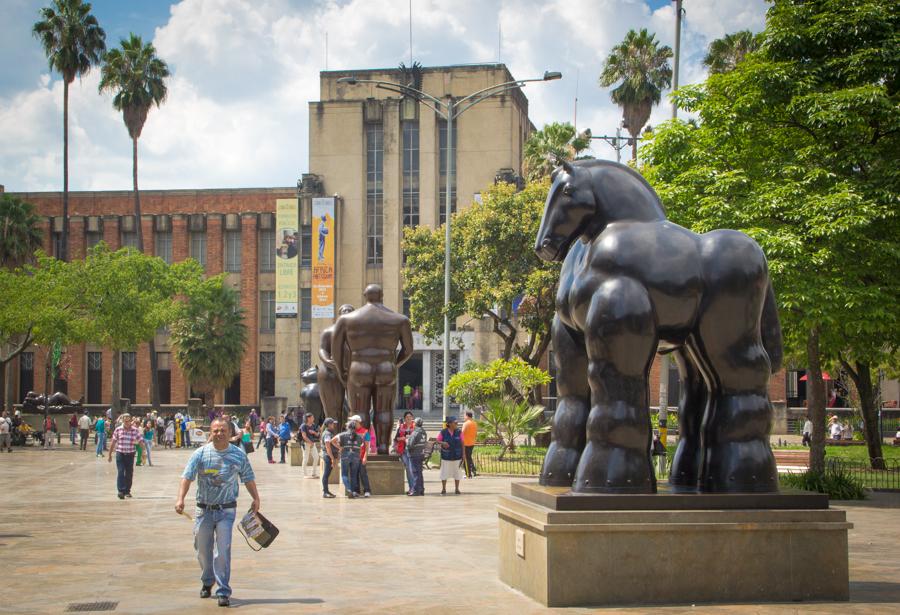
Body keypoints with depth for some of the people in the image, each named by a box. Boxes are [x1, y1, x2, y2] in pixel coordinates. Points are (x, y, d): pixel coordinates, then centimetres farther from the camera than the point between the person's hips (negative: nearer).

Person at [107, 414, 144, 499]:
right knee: (121, 472, -12)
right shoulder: (118, 430, 0)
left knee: (129, 473, 7)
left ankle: (127, 491, 20)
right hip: (120, 453, -1)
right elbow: (113, 442, 7)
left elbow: (141, 442, -1)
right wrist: (110, 455, 10)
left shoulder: (135, 430, -1)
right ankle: (121, 491, -15)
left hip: (130, 454, 1)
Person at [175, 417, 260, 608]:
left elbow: (248, 479, 11)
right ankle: (207, 582, 37)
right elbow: (187, 476, -9)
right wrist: (181, 498, -22)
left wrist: (256, 498, 2)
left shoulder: (238, 455, 1)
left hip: (226, 510, -1)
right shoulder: (201, 454, -2)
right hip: (204, 509, 1)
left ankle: (223, 592, -4)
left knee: (223, 551, -10)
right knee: (203, 549, 13)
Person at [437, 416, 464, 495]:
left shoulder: (459, 432, -2)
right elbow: (438, 440, 2)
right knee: (444, 472, 3)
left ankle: (457, 489, 19)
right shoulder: (443, 432, -7)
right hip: (446, 456, -1)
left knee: (457, 472, 7)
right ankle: (443, 489, 15)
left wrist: (463, 454, 1)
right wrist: (443, 443, -20)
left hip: (457, 455, 2)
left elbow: (462, 443, 3)